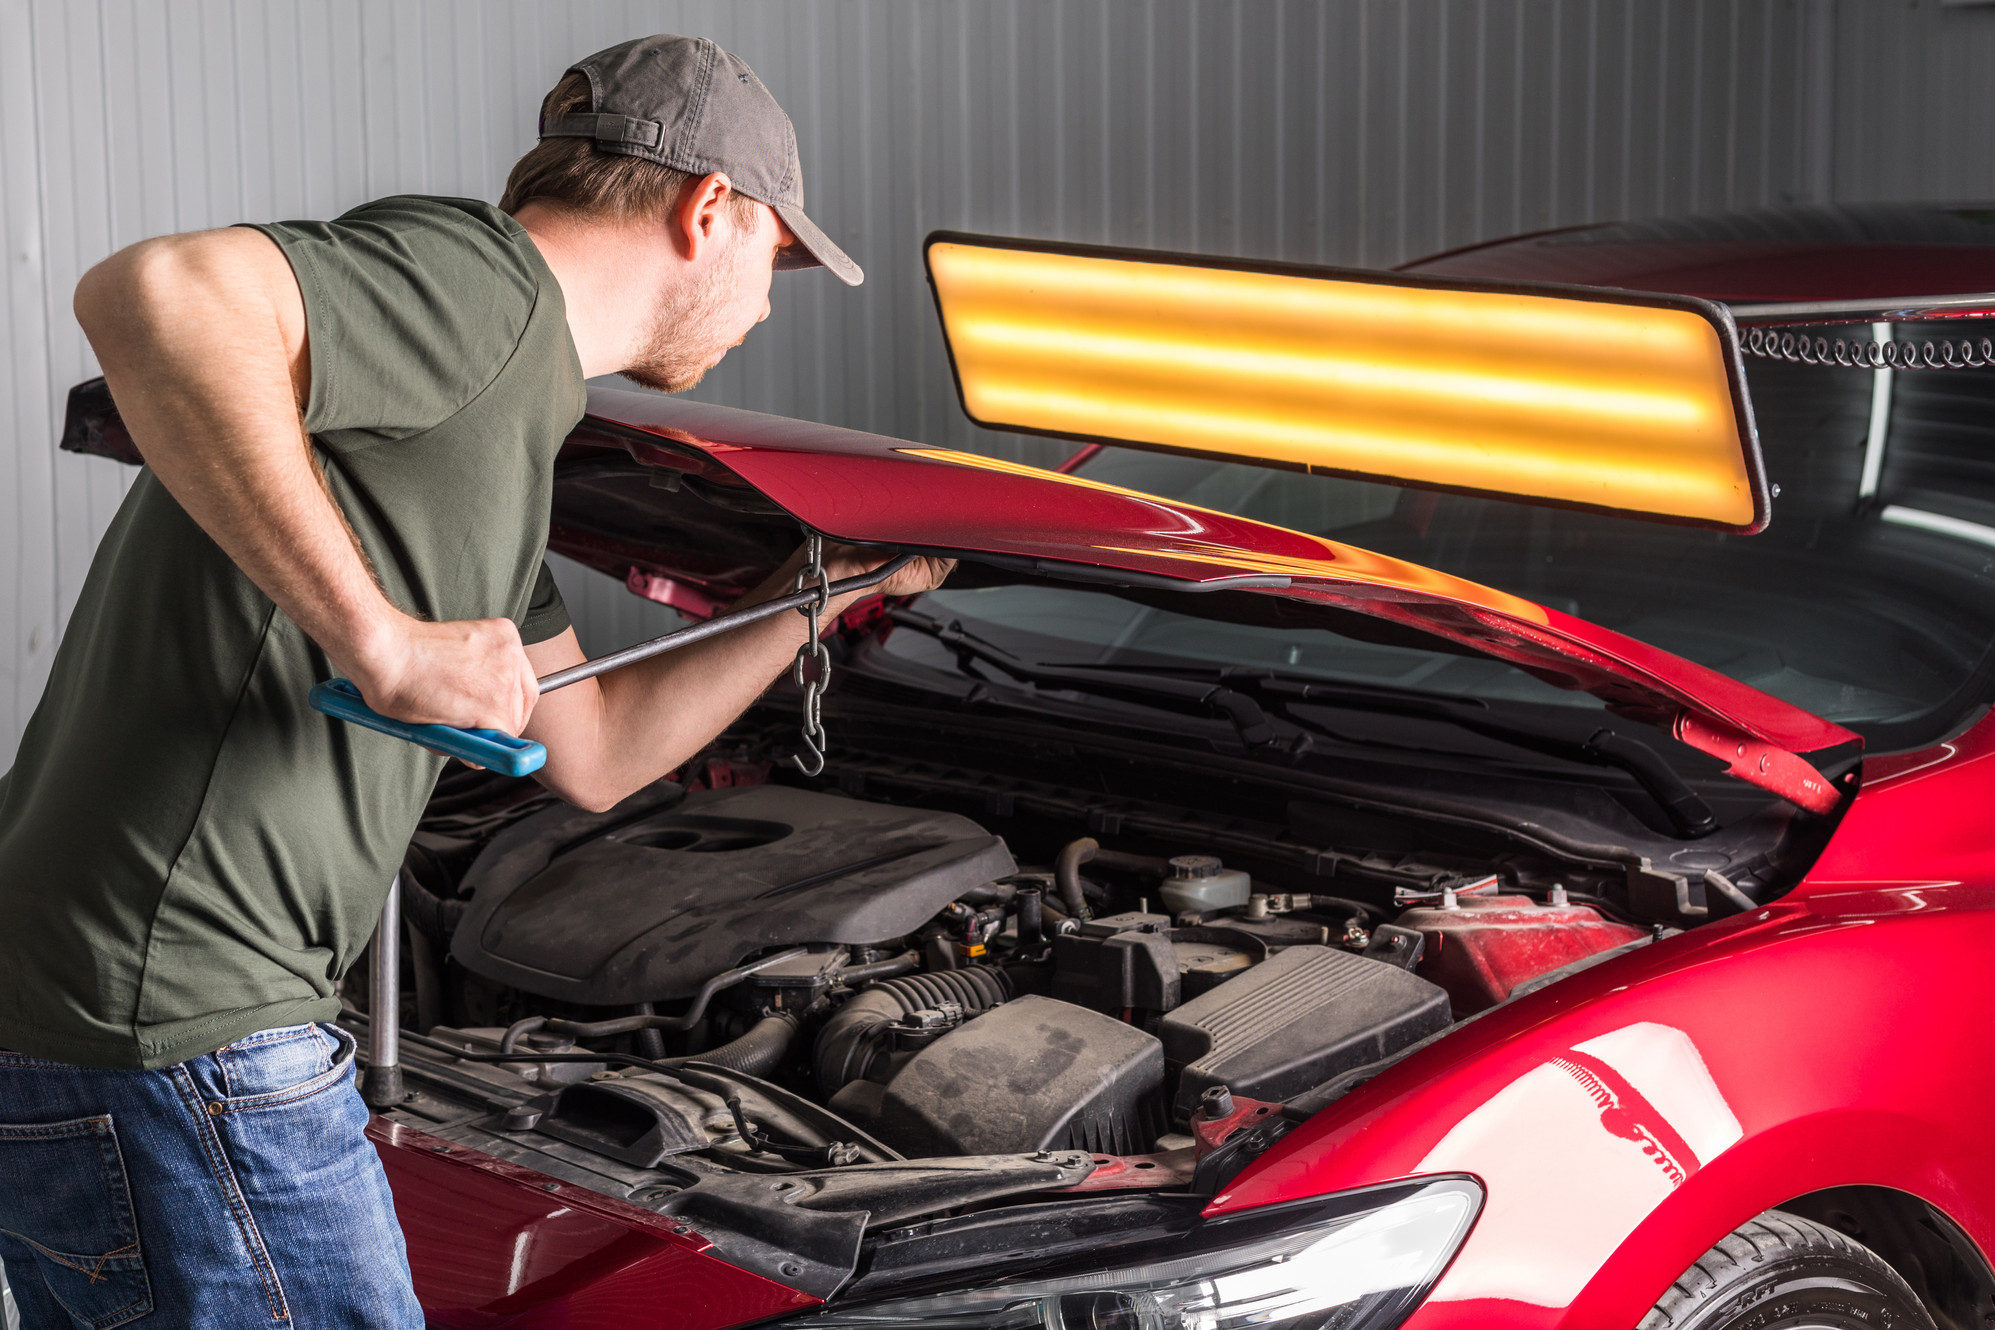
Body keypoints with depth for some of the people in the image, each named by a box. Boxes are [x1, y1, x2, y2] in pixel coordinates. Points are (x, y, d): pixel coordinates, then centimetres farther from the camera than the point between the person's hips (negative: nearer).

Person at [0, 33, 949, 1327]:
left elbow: (594, 753, 33)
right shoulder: (483, 279, -10)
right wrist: (382, 641, -26)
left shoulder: (506, 425, 22)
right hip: (174, 1042, -10)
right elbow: (152, 295, -29)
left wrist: (824, 591, 41)